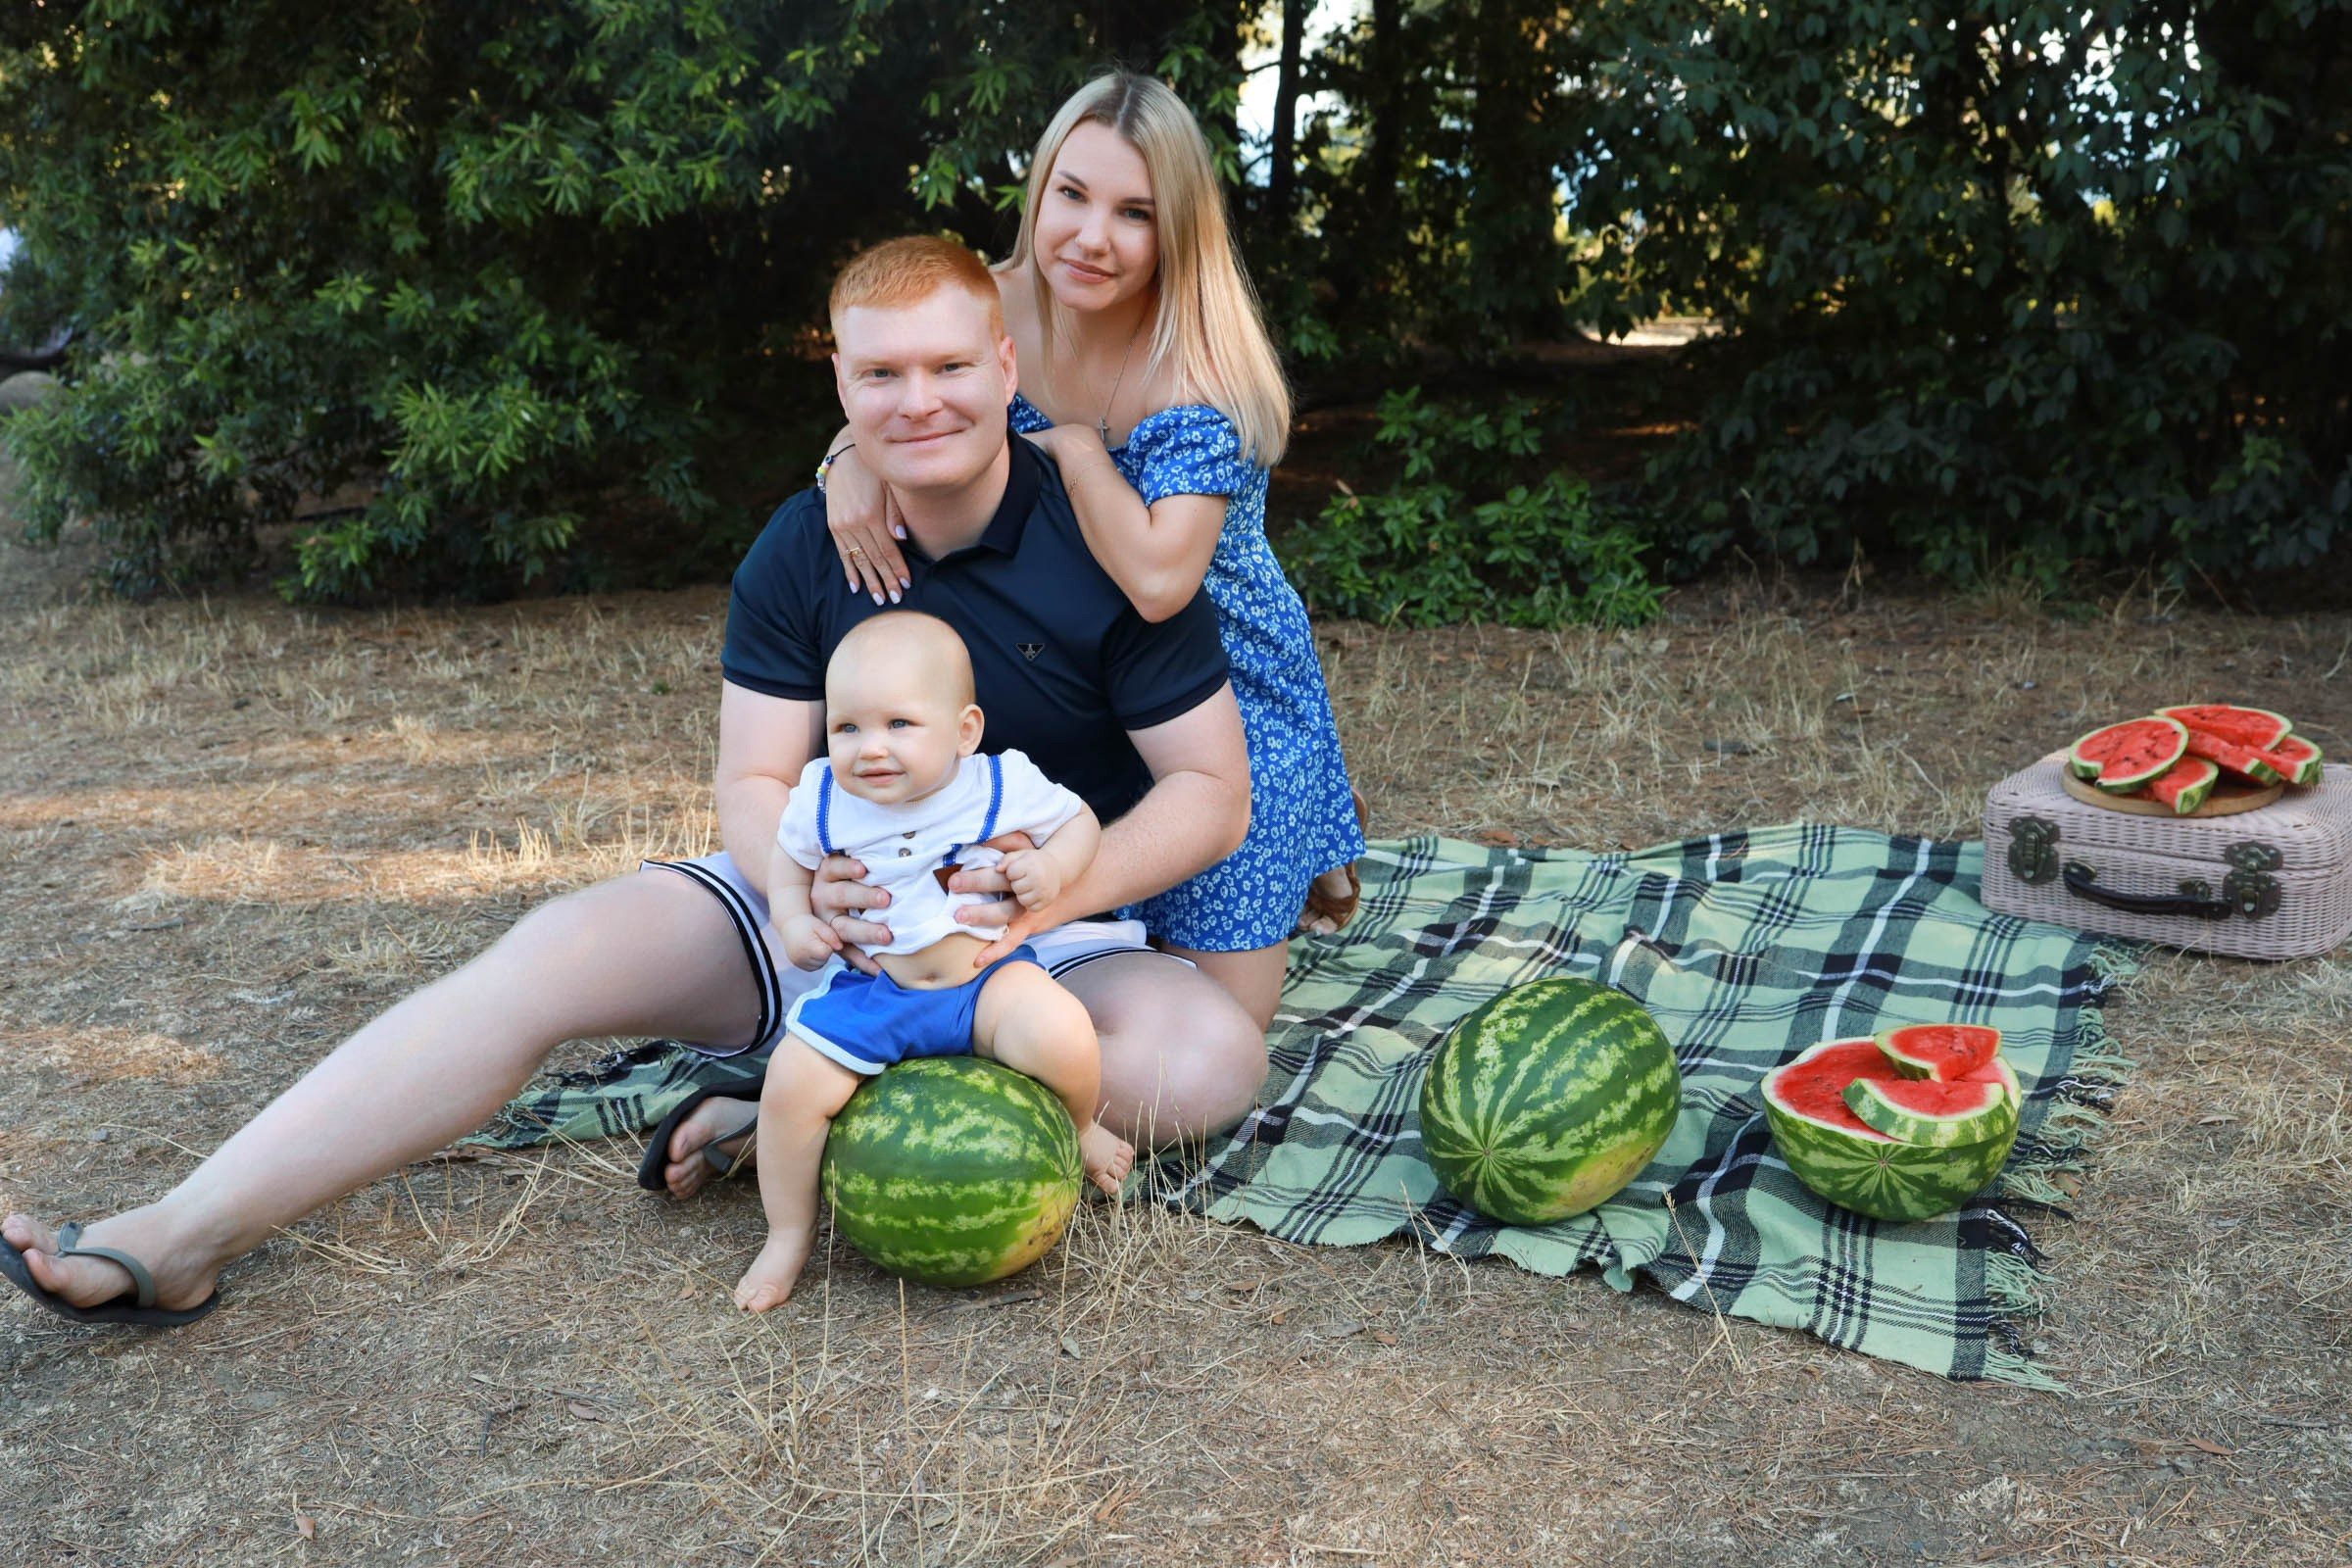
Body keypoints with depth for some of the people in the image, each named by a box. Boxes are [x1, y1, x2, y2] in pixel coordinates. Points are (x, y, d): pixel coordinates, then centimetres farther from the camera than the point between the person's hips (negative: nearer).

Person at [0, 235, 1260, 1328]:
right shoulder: (803, 548, -2)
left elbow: (1213, 792, -12)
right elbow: (752, 784, -4)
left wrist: (1045, 895, -29)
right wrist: (806, 878, -28)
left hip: (1047, 927, -2)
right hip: (841, 898, 2)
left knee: (1208, 1058, -33)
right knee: (566, 948, -20)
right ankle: (181, 1238, -16)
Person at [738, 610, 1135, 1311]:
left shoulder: (1004, 786, -11)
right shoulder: (822, 799, -4)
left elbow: (1079, 822, 6)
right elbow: (790, 864, 15)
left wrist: (1051, 867, -15)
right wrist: (793, 920, -4)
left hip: (987, 979, -2)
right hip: (867, 990, 2)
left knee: (1065, 1040, -29)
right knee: (792, 1081, -19)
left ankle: (1078, 1129, 10)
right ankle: (789, 1234, 8)